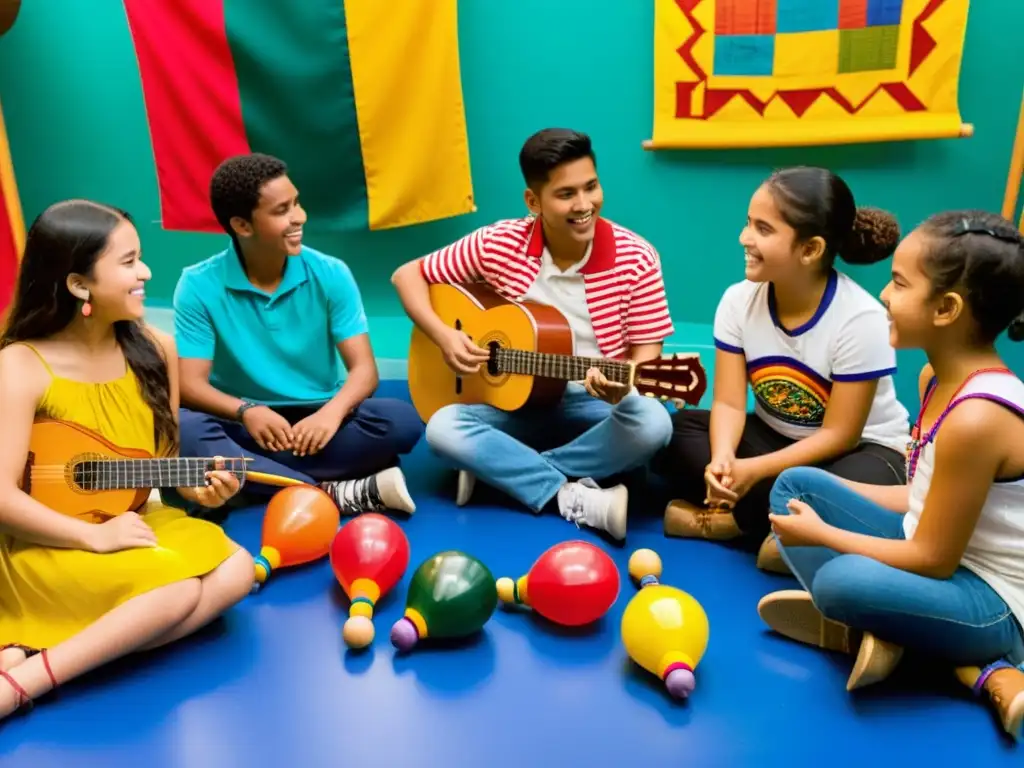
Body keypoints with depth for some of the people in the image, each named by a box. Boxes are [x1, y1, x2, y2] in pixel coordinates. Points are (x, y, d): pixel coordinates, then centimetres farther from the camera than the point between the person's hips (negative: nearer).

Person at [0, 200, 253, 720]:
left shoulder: (154, 350, -1)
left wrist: (195, 486, -10)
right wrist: (94, 535, -24)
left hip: (136, 520, 7)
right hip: (48, 544, -6)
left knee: (235, 570, -18)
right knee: (179, 588, -27)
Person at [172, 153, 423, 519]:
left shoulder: (330, 274, -4)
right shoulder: (199, 286, -7)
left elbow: (363, 368, -9)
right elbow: (191, 384, -11)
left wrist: (332, 411, -31)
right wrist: (246, 411, -32)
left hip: (317, 420, 1)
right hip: (246, 424, 0)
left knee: (402, 420, -25)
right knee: (184, 429, -33)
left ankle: (248, 473, -27)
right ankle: (336, 493, -32)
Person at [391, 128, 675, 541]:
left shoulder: (636, 258, -12)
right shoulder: (499, 245, -10)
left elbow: (646, 351, -8)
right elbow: (408, 275, -1)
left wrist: (620, 385, -31)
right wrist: (443, 334, -18)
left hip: (594, 401, 0)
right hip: (515, 399, 0)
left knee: (651, 422, -32)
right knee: (443, 428, -27)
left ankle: (498, 470, -20)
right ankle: (576, 498, -25)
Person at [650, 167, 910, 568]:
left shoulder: (861, 319, -26)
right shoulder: (739, 300, -13)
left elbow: (839, 434, -22)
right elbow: (729, 402, -13)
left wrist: (753, 471, -31)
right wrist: (722, 458, -35)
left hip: (862, 447, -4)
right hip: (775, 435, 4)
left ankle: (730, 518, -15)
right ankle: (770, 519, -20)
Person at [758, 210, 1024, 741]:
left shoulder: (976, 417, -30)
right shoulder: (938, 376, -2)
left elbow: (933, 560, -23)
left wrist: (822, 533, -13)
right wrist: (824, 495, 4)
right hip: (942, 549, 9)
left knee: (841, 581, -37)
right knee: (795, 485, 0)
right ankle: (867, 630, -12)